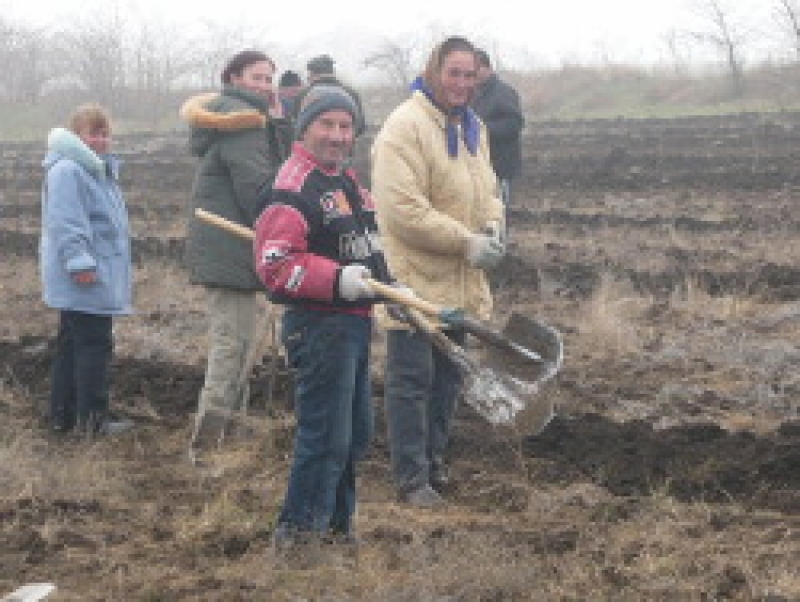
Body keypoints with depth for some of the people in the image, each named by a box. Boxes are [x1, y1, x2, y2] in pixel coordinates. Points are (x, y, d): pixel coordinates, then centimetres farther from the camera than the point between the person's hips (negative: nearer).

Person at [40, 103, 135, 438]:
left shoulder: (99, 169, 18)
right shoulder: (67, 171, -16)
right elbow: (65, 222, -23)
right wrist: (80, 261, -26)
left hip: (98, 276, 11)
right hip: (85, 283, -11)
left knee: (71, 345, 14)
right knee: (94, 346, -7)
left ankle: (62, 416, 20)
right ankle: (92, 420, -2)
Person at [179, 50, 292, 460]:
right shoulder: (245, 119, -13)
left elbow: (280, 168, 14)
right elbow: (258, 188, -20)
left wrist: (278, 124, 1)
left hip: (220, 251, 11)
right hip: (230, 251, -11)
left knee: (232, 342, 19)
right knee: (233, 342, -10)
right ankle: (208, 441, -9)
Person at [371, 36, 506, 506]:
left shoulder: (472, 128, 11)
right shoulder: (405, 127, -17)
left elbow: (487, 190, 22)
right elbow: (405, 210, -24)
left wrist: (493, 226, -1)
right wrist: (467, 243, -21)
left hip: (461, 283, 9)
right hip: (417, 278, -9)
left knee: (448, 377, 18)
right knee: (411, 381, -1)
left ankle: (435, 461, 32)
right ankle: (413, 478, 7)